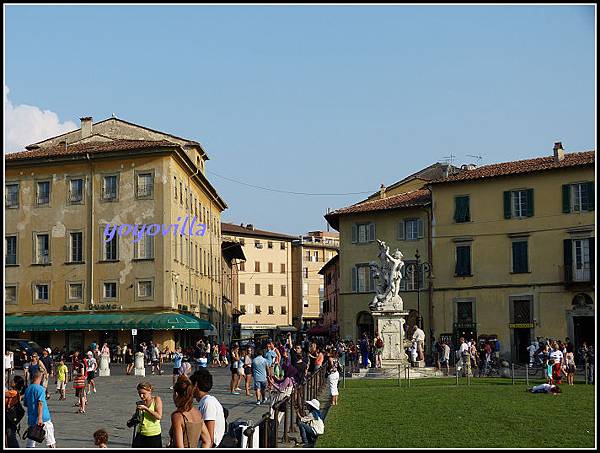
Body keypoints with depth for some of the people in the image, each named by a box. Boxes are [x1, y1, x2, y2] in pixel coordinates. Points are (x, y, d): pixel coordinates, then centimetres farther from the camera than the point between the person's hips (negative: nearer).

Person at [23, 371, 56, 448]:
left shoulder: (28, 389, 9)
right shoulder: (40, 389, -10)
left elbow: (25, 404, 16)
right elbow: (40, 403, -18)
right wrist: (40, 418, -22)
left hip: (31, 418, 6)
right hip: (44, 418, -6)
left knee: (30, 443, 7)